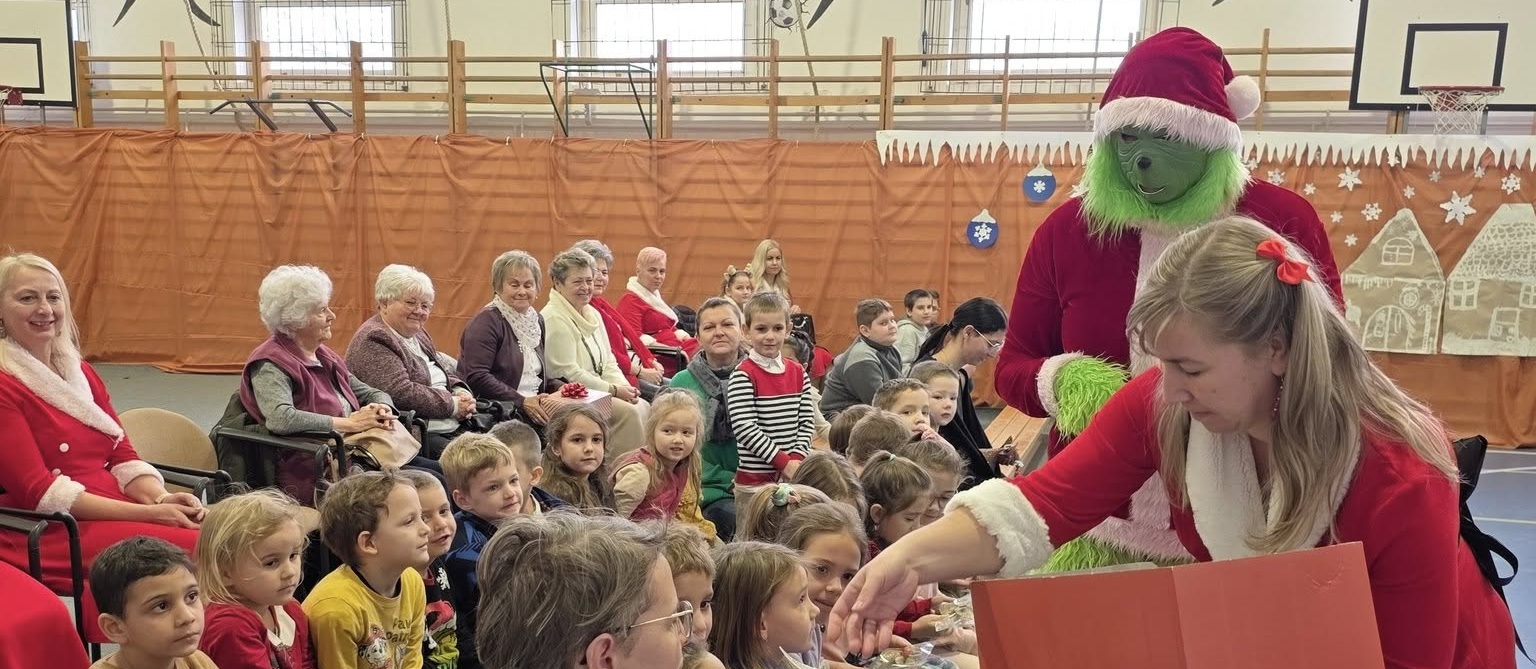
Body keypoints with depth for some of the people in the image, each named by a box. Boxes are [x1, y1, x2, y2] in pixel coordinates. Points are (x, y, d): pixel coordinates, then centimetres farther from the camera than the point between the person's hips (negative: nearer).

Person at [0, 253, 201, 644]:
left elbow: (122, 457, 11)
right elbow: (39, 492, -13)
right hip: (48, 532, -6)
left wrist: (162, 499, -11)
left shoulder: (80, 373, 16)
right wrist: (148, 513, -20)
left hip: (116, 513, 7)